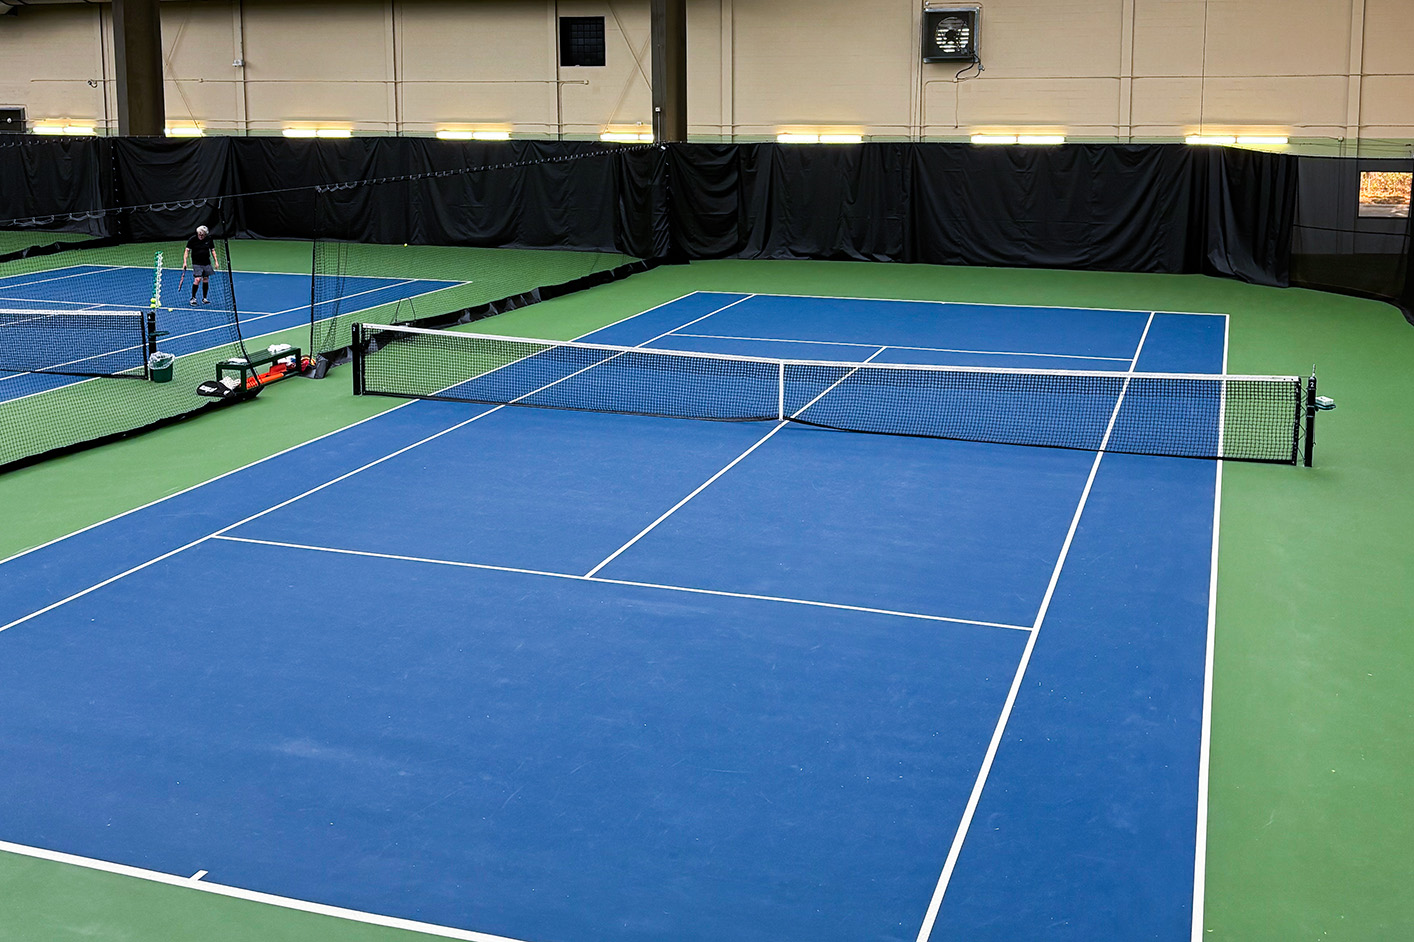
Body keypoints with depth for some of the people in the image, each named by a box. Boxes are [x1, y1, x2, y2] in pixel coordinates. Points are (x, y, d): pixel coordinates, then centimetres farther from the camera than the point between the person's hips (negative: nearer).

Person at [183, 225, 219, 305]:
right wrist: (185, 262, -17)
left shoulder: (209, 239, 1)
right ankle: (193, 298, -4)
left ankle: (204, 298, 16)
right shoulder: (192, 240, -8)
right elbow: (187, 251, -6)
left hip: (207, 263, 4)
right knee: (197, 279, -15)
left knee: (206, 280, 5)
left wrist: (216, 261, 6)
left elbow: (212, 250, 12)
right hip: (196, 263, -4)